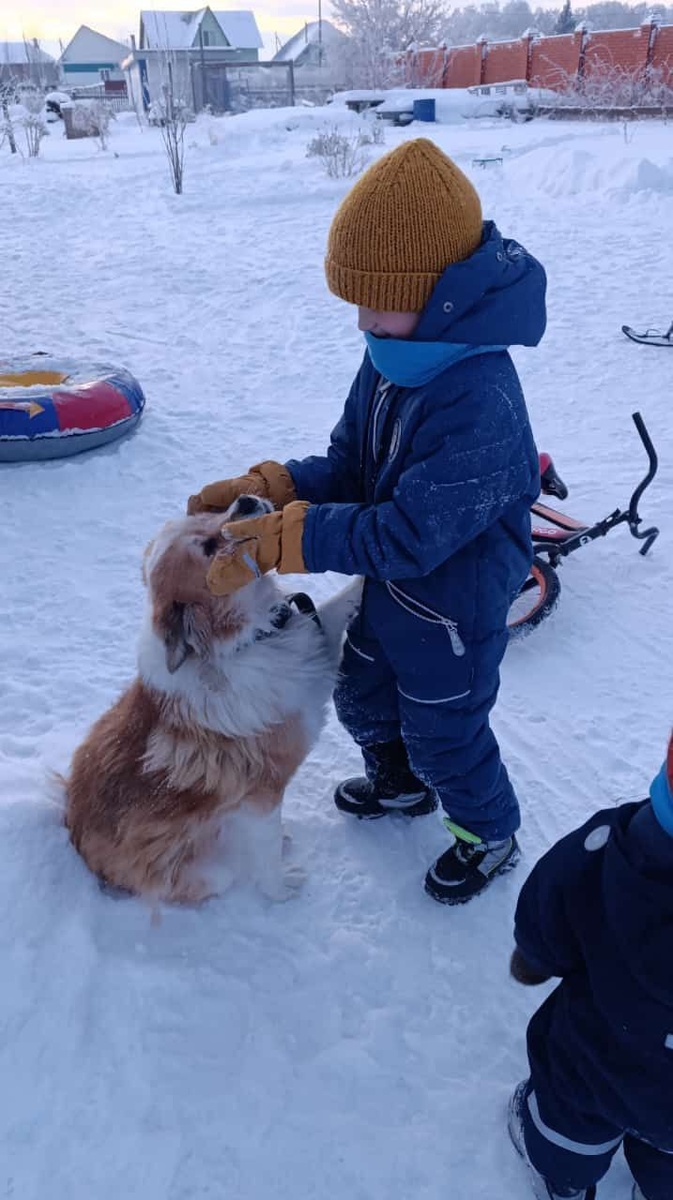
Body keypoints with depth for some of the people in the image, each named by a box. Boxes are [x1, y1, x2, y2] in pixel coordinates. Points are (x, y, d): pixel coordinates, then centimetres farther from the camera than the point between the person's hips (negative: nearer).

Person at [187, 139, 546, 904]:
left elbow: (405, 537, -35)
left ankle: (490, 838, 46)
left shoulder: (480, 408, -35)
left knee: (444, 736, 15)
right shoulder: (392, 360, -8)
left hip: (455, 612, -8)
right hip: (389, 591, 8)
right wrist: (265, 488, -16)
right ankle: (400, 786, 59)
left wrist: (282, 538, -35)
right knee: (362, 700, 28)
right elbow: (348, 470, -1)